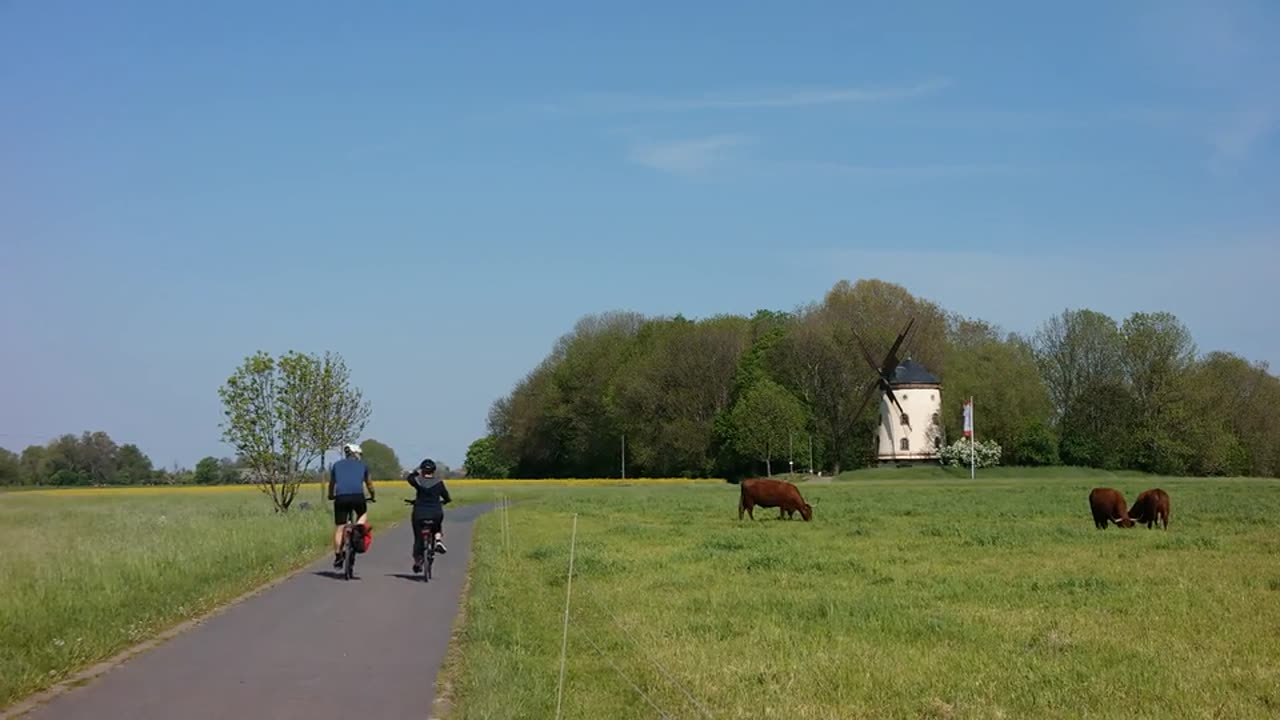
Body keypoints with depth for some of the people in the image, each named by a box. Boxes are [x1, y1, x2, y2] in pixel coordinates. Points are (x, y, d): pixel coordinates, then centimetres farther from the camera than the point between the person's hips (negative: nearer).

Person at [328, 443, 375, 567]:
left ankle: (337, 556, 4)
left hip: (341, 497, 1)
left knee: (339, 527, 7)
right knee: (363, 515, 27)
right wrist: (372, 495, 50)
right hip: (357, 496, -1)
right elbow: (369, 483, 32)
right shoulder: (362, 465, 20)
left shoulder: (337, 465, 22)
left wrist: (331, 496, 49)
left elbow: (331, 483, 31)